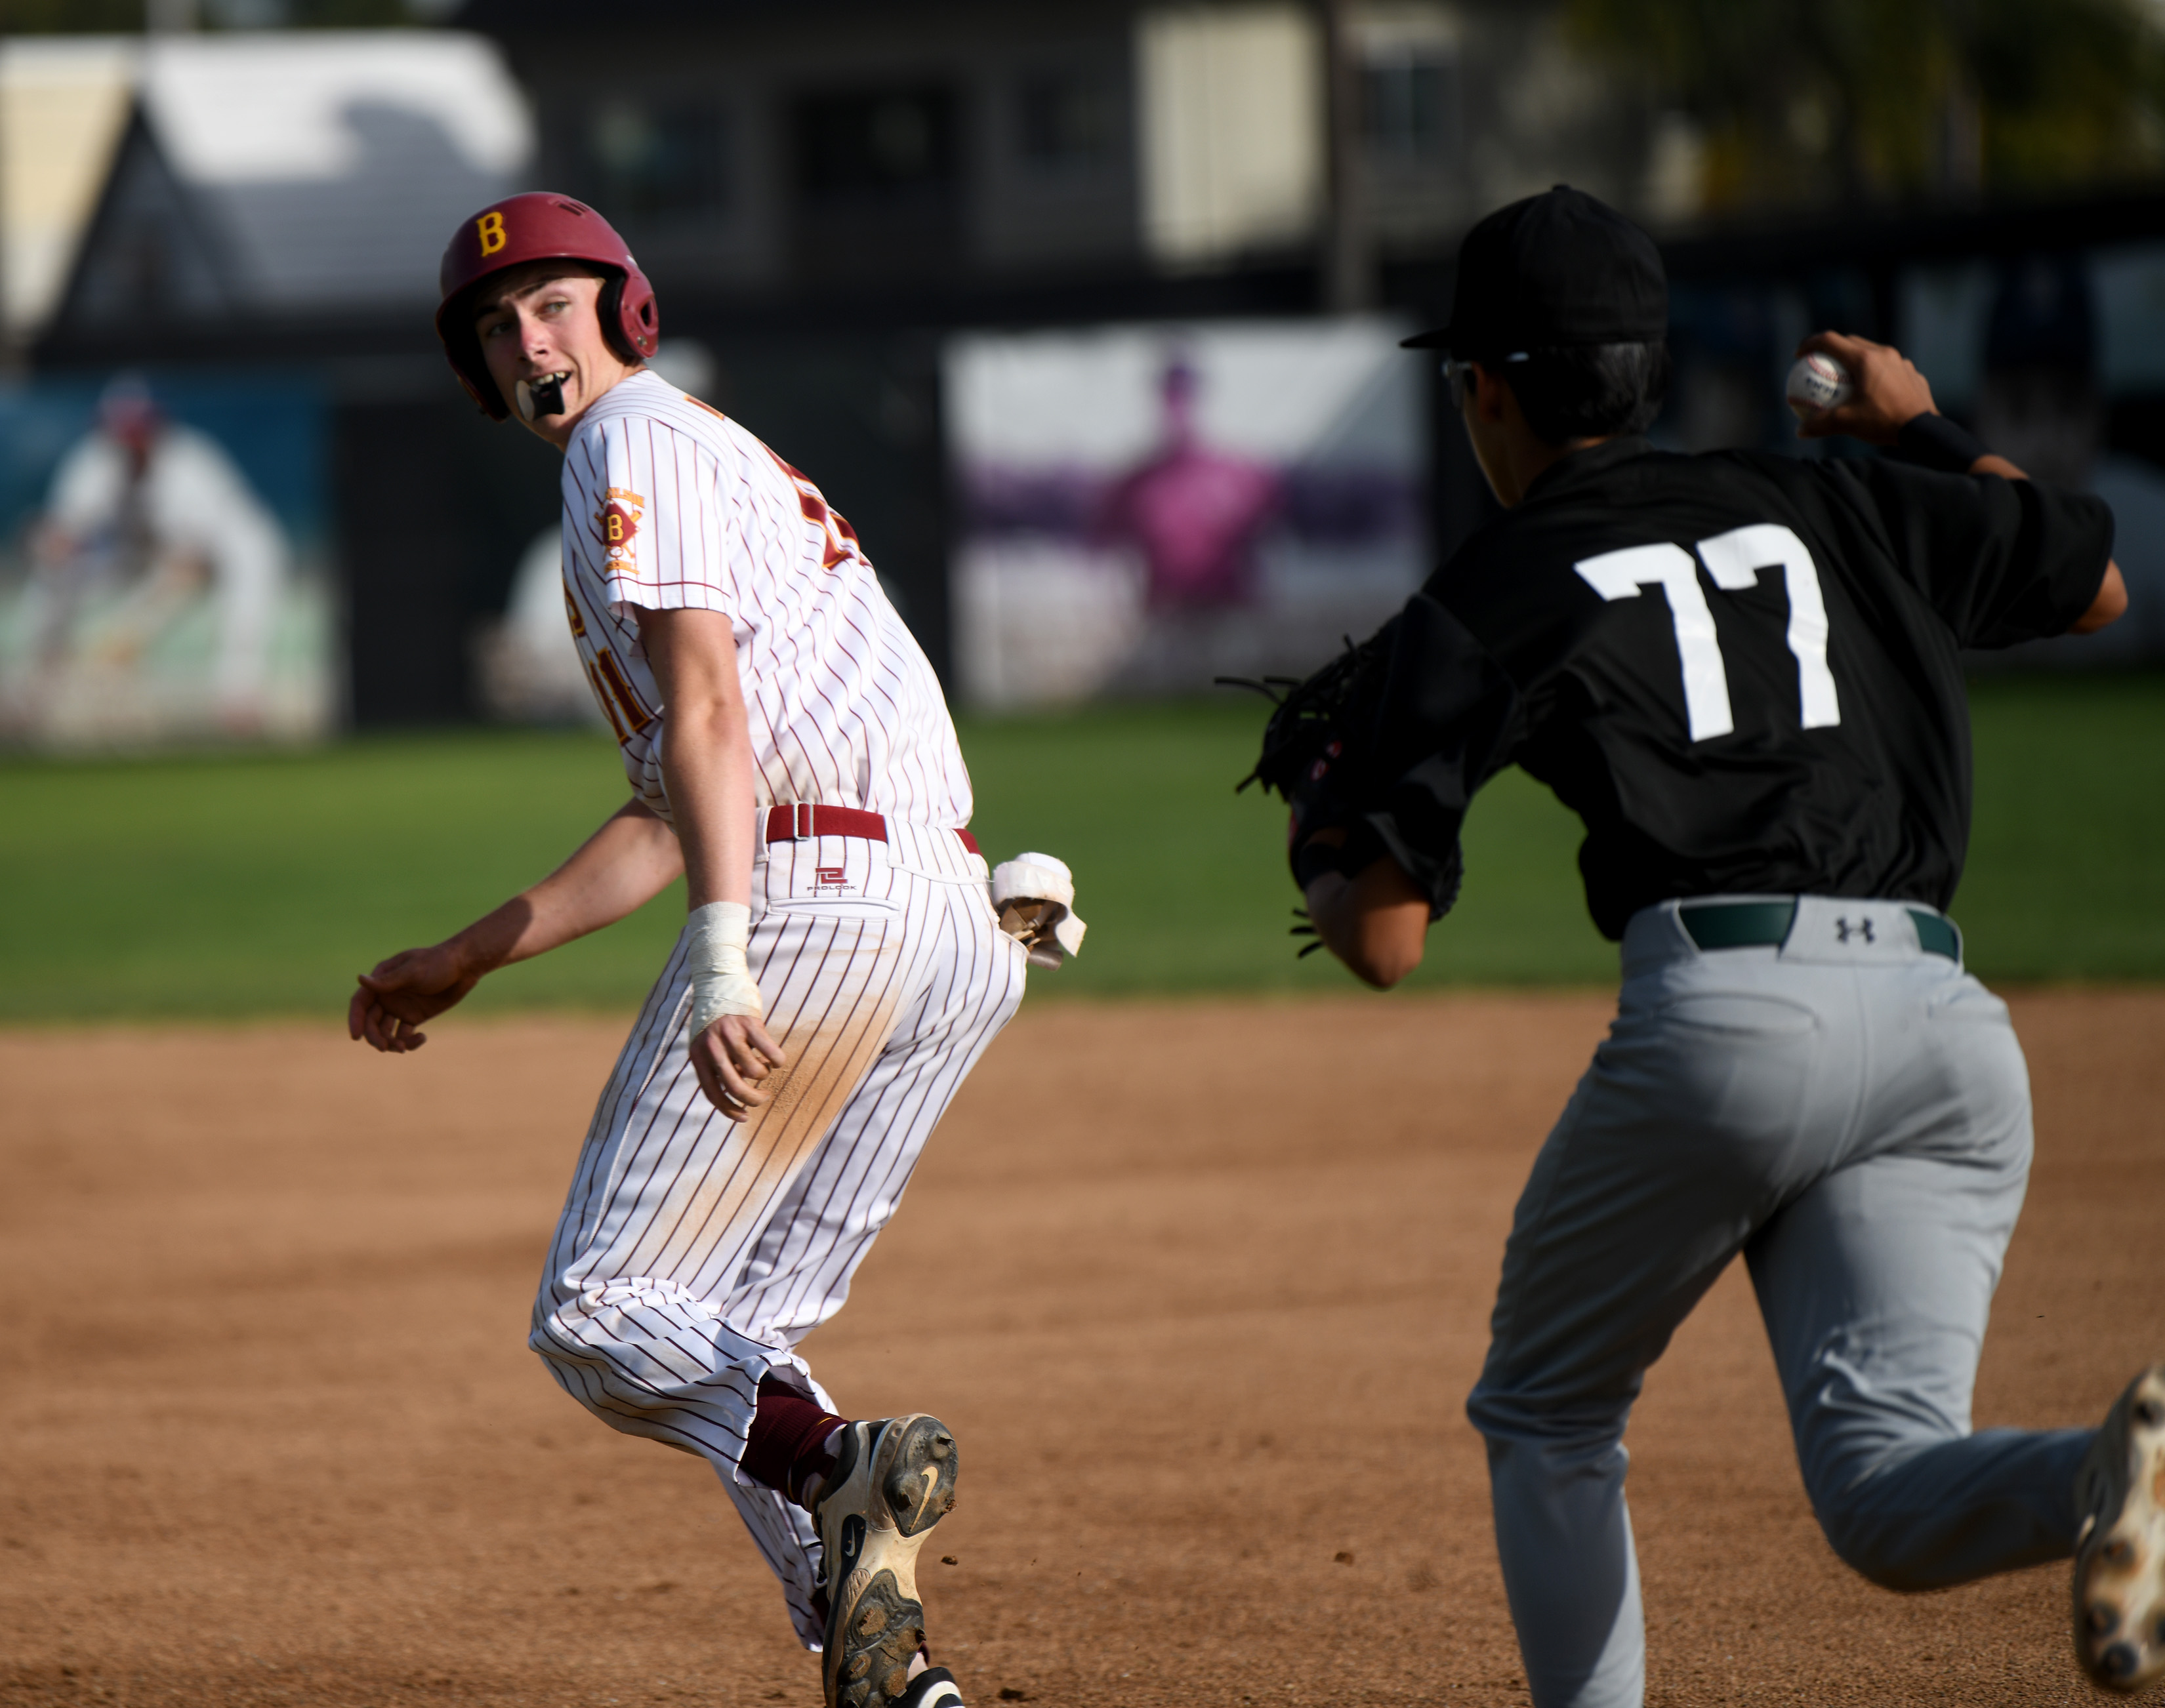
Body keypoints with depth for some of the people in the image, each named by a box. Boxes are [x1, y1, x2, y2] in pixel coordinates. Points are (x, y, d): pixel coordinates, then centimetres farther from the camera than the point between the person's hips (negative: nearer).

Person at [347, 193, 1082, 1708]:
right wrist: (467, 960, 37)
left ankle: (838, 1471, -31)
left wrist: (721, 956, -26)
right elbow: (671, 817, 33)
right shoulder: (717, 457, 31)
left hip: (817, 902, -9)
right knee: (740, 1343, 12)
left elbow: (707, 710, -15)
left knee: (600, 1315, -6)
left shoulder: (638, 445, 2)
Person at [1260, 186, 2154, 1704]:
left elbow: (1385, 946, 6)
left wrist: (1316, 830, 29)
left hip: (1726, 1010, -4)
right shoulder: (1829, 507, 22)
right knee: (1886, 1491, -6)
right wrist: (1927, 435, 46)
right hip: (1950, 1020, 4)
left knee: (1548, 1419, 20)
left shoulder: (1480, 608, 11)